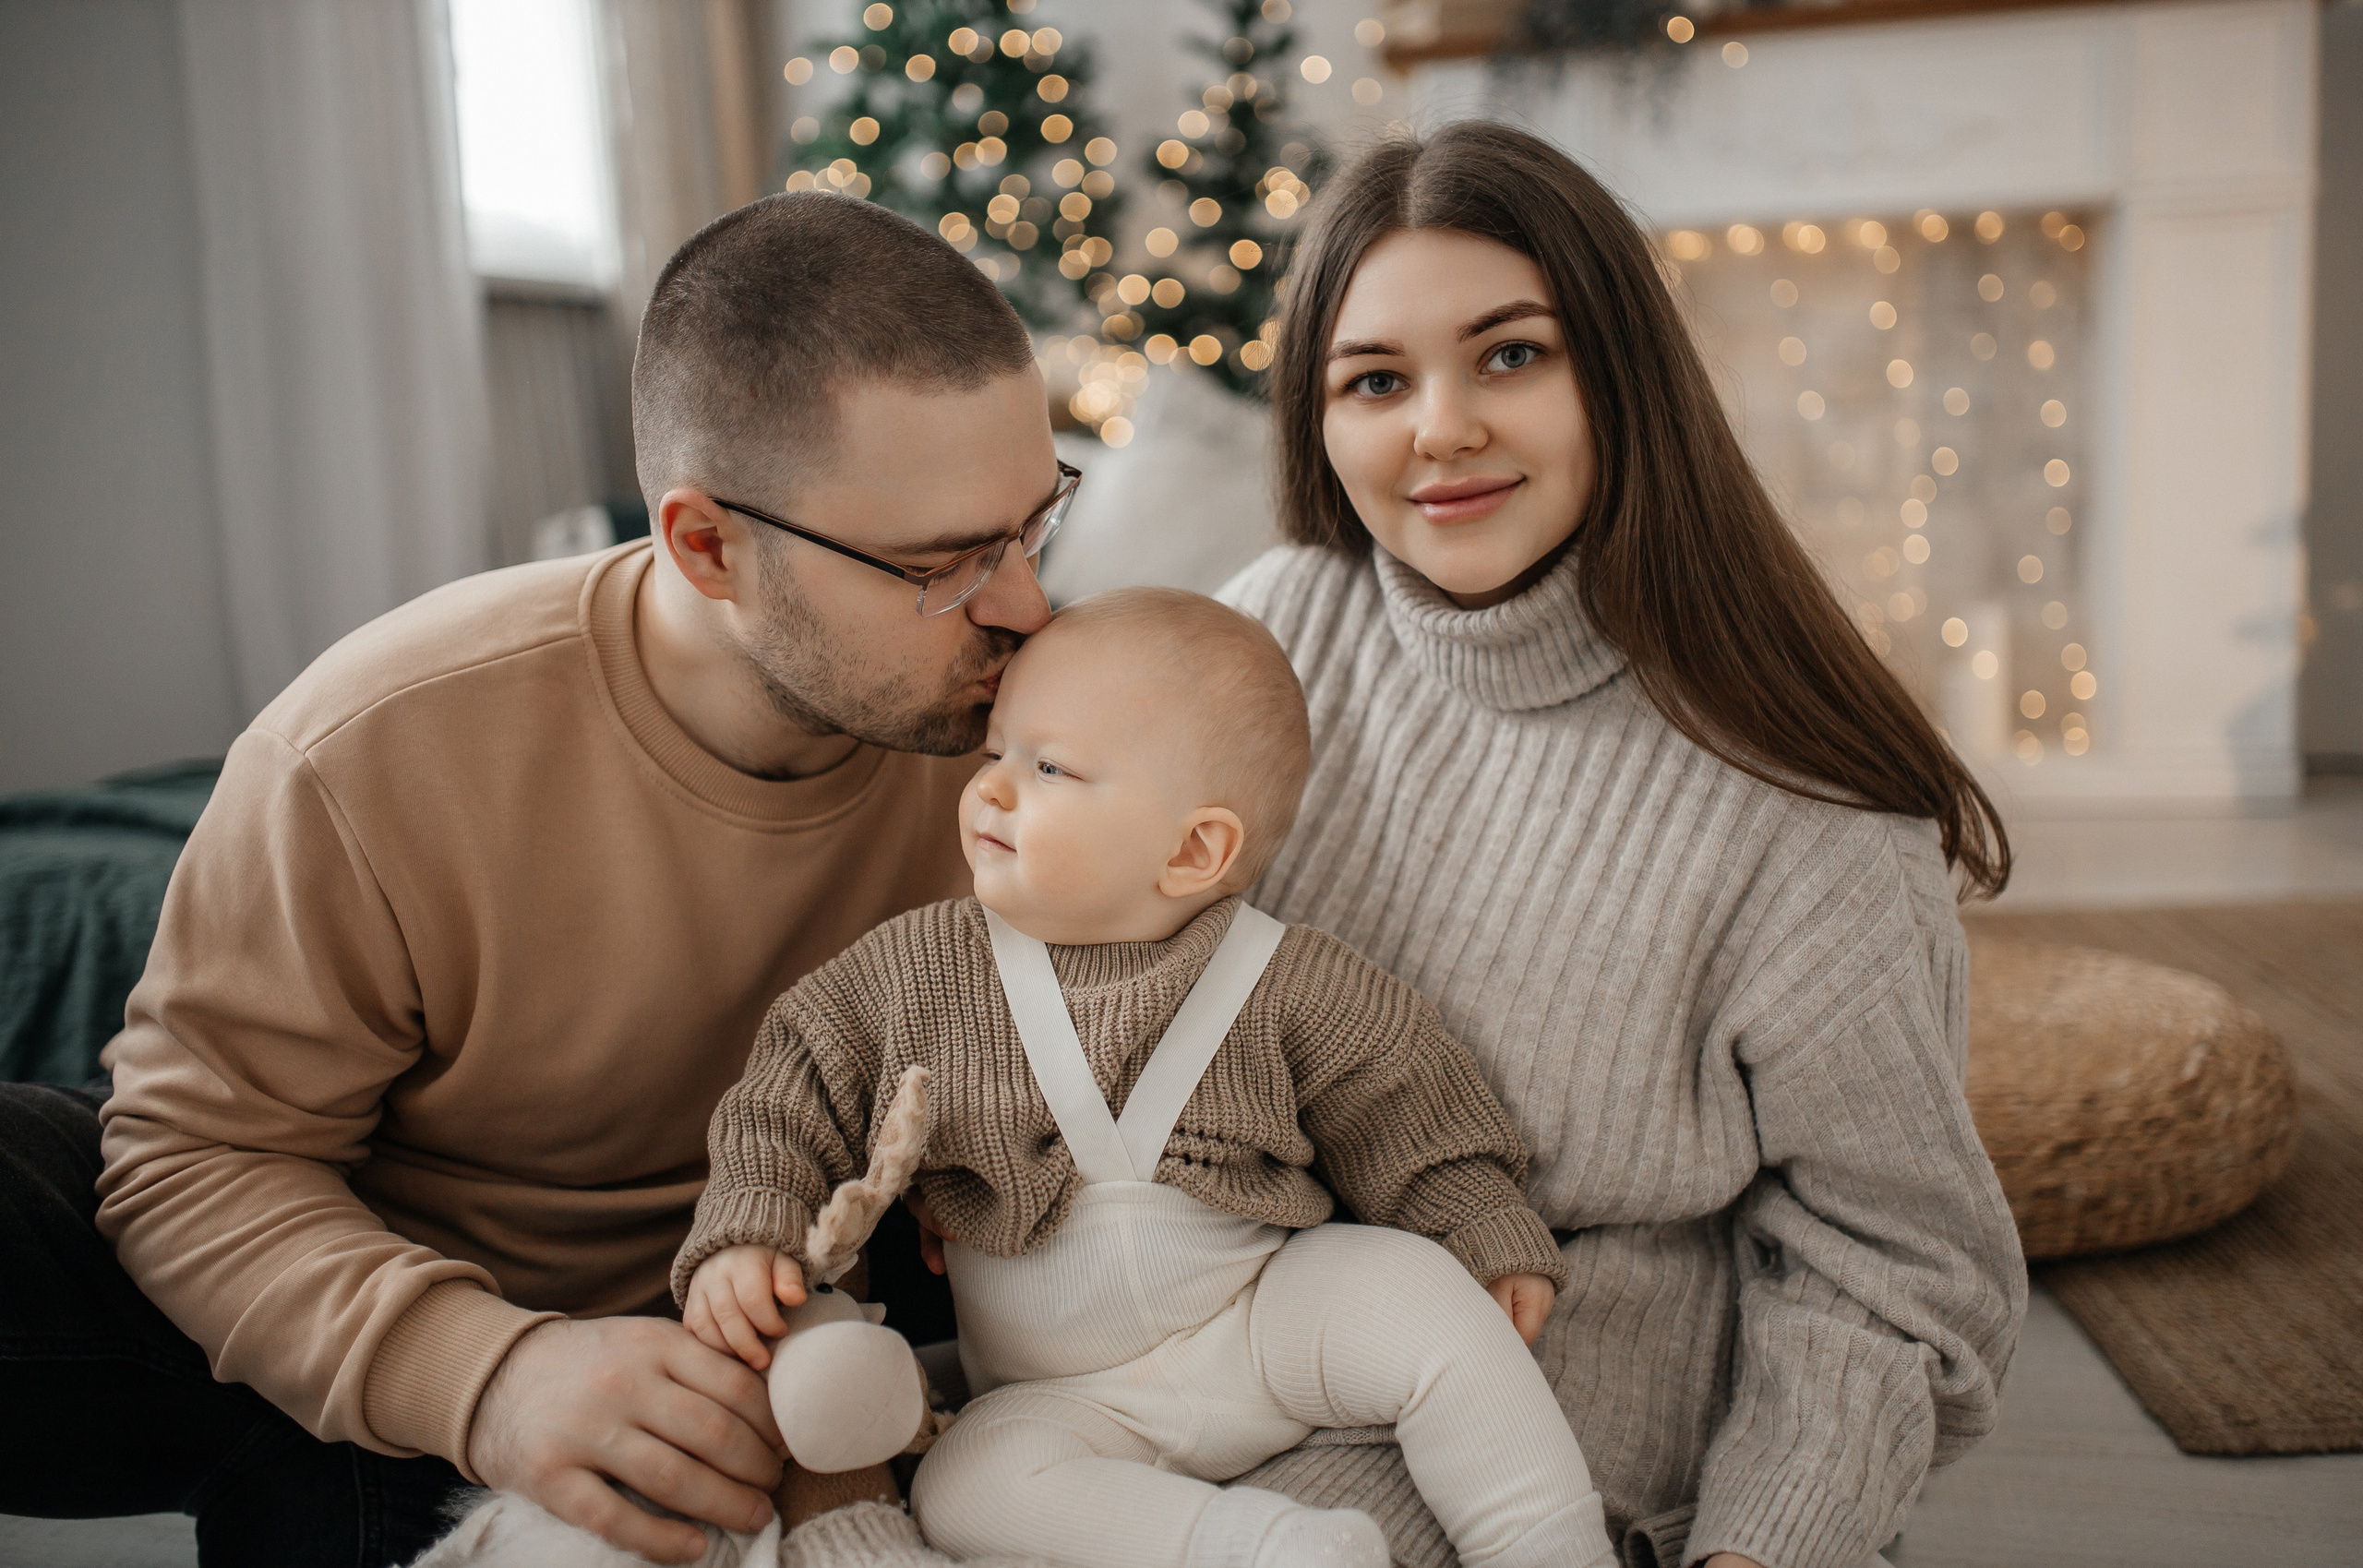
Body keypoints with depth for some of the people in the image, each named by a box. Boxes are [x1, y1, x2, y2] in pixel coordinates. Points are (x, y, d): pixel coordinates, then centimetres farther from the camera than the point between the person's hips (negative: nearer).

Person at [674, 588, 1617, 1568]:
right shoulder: (911, 972, -6)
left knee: (1415, 1290, -25)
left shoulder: (1287, 983, -8)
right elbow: (790, 1103, 0)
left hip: (1267, 1320, 0)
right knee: (963, 1487, -26)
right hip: (1064, 1398, 1)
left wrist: (1491, 1241, -2)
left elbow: (1409, 1123, 3)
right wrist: (745, 1236, -15)